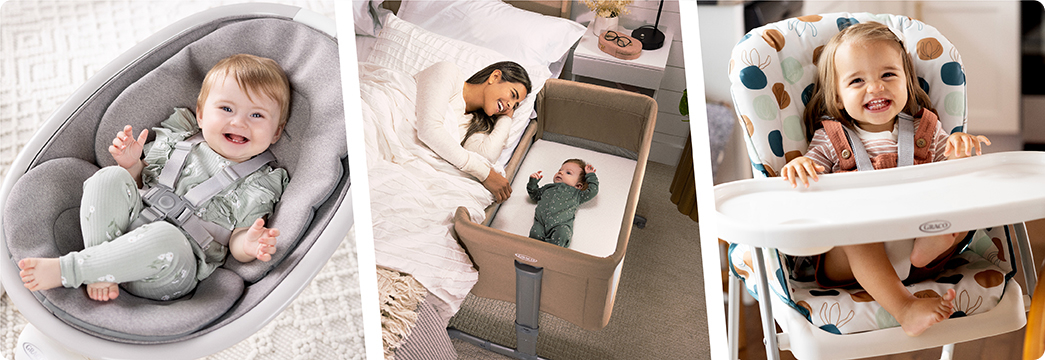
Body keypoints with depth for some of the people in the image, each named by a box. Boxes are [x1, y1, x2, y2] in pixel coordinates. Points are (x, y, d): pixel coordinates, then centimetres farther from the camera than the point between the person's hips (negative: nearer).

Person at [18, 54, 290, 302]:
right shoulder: (176, 143, 12)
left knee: (165, 236, -38)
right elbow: (137, 187, 22)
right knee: (110, 177, -17)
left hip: (172, 272, -4)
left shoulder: (258, 186, 1)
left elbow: (236, 242, -2)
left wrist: (249, 244, -26)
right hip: (126, 229, 5)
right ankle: (100, 273, -21)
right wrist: (131, 164, 0)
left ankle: (64, 270, -22)